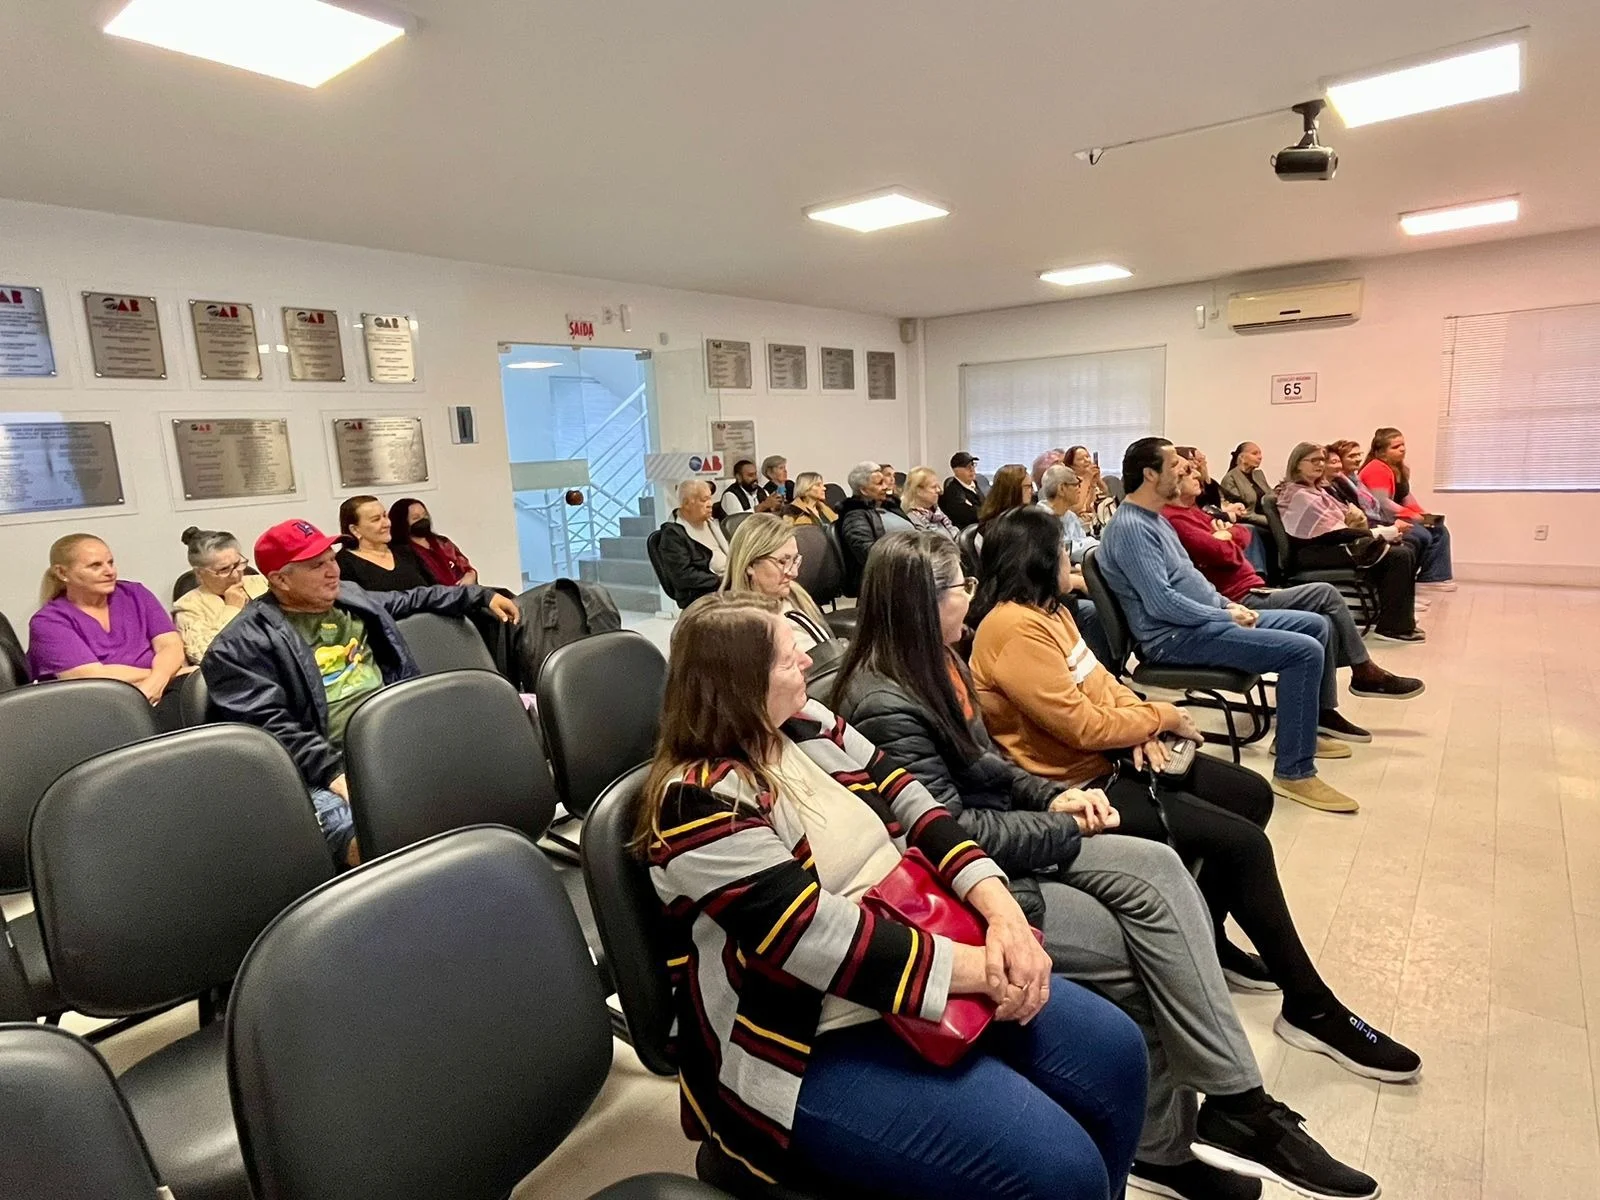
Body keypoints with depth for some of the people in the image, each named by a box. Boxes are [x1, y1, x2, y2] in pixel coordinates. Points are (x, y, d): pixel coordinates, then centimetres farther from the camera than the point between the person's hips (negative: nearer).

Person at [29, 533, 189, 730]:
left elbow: (171, 645, 3)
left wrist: (156, 681, -18)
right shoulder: (48, 622, 3)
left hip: (158, 694, 4)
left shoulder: (134, 594, 14)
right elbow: (96, 677, -10)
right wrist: (166, 673, -6)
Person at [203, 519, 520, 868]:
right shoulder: (243, 644, 0)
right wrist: (333, 771, -22)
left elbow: (416, 600, 35)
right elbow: (271, 728, -11)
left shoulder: (350, 597, 20)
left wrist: (481, 596, 35)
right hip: (329, 767, -6)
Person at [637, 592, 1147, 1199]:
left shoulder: (809, 726, 4)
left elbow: (914, 808, 1)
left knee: (1113, 1053, 3)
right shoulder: (697, 803, -21)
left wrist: (1002, 911, -14)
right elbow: (816, 938, -27)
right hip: (813, 1046, -8)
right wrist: (983, 969, -22)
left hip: (915, 961, 8)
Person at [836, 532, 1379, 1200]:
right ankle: (1163, 1145, 4)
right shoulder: (884, 706, -22)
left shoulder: (934, 663, 8)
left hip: (1001, 836, 8)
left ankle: (1234, 1103, -7)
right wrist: (1066, 831, -11)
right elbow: (952, 831, -21)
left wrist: (1050, 796, 0)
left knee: (1157, 870, -11)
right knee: (1139, 951, -14)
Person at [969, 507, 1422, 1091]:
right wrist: (1161, 717, -8)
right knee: (1242, 843, -13)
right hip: (1078, 785, -10)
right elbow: (1082, 725, -23)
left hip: (1111, 758, 10)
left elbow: (1099, 682, 12)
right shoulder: (1012, 628, -23)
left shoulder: (1045, 610, 9)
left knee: (1252, 794, 10)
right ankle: (1310, 1008, 6)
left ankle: (1208, 937, 26)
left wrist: (1143, 726, -8)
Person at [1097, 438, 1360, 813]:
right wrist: (1226, 617, -14)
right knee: (1304, 650, -21)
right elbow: (1162, 603, -25)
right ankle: (1293, 772, -14)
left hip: (1204, 619, 11)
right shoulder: (1130, 527, -18)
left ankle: (1300, 731, 27)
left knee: (1316, 625, 14)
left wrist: (1227, 604, 7)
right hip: (1177, 636, -11)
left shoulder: (1153, 519, 15)